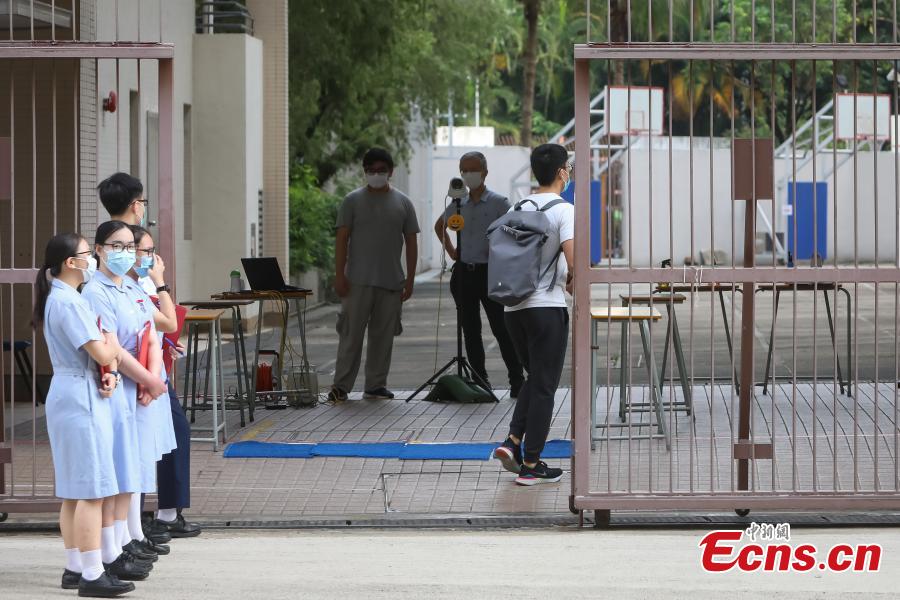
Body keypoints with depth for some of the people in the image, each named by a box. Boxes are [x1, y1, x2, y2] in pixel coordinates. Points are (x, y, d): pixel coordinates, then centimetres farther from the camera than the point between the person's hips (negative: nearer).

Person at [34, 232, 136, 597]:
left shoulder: (62, 298, 15)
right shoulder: (68, 302, -17)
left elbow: (99, 343, 14)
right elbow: (102, 352, -21)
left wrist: (111, 372, -4)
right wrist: (113, 345, 1)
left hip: (68, 396, 11)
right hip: (82, 399, -11)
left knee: (73, 491, 13)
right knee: (92, 490, -9)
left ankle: (75, 568, 19)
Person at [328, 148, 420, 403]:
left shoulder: (402, 203, 9)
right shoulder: (353, 200, 3)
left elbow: (411, 243, 9)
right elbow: (342, 239, 0)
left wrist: (410, 280, 3)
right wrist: (339, 275, -8)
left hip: (391, 283, 2)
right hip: (358, 282, -2)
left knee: (383, 335, 6)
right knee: (351, 333, -4)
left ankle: (376, 386, 14)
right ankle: (341, 385, 0)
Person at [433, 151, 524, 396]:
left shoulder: (498, 203, -5)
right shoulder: (458, 204, 10)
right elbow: (439, 226, 28)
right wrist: (450, 250, 15)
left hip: (489, 272, -5)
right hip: (464, 273, 5)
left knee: (500, 328, -6)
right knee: (470, 330, 6)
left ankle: (516, 380, 0)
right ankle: (480, 380, 13)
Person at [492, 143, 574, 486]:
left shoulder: (518, 209, 10)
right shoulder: (563, 211, -11)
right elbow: (573, 258, -22)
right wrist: (572, 282, -2)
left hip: (514, 306, 7)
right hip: (547, 307, -7)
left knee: (535, 378, 21)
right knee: (544, 385, 2)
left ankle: (513, 442, 5)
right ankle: (531, 464, 4)